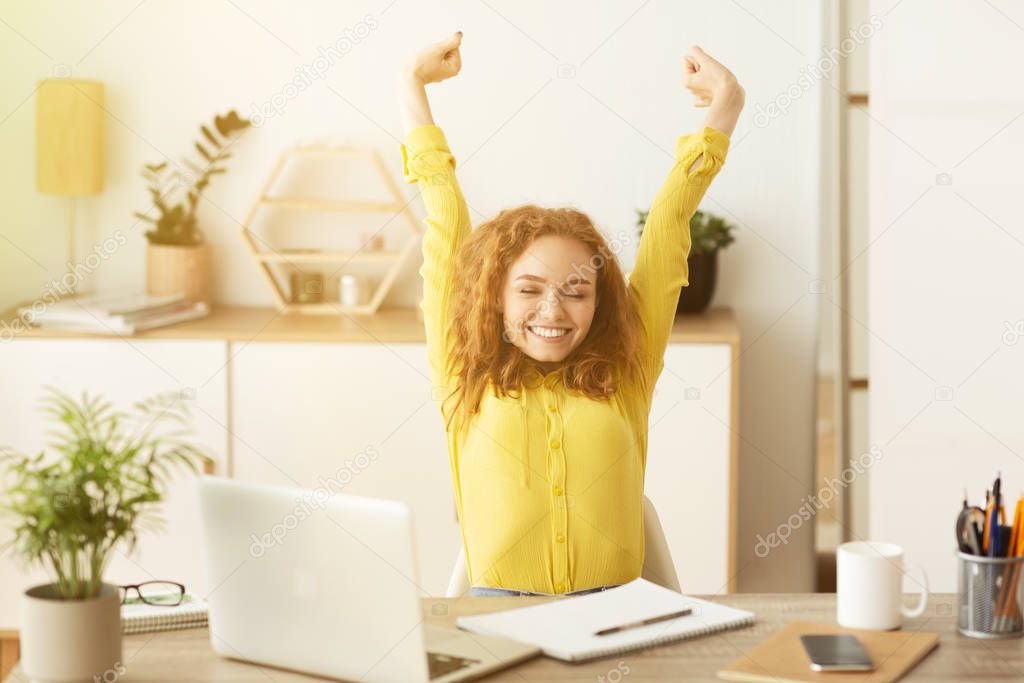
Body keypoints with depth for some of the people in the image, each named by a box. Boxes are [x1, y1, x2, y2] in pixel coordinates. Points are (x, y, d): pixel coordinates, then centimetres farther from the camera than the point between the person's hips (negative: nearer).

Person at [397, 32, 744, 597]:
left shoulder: (625, 375, 10)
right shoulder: (465, 378, 8)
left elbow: (667, 229, 13)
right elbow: (446, 229, 14)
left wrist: (723, 109, 18)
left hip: (615, 614, 1)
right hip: (496, 614, -1)